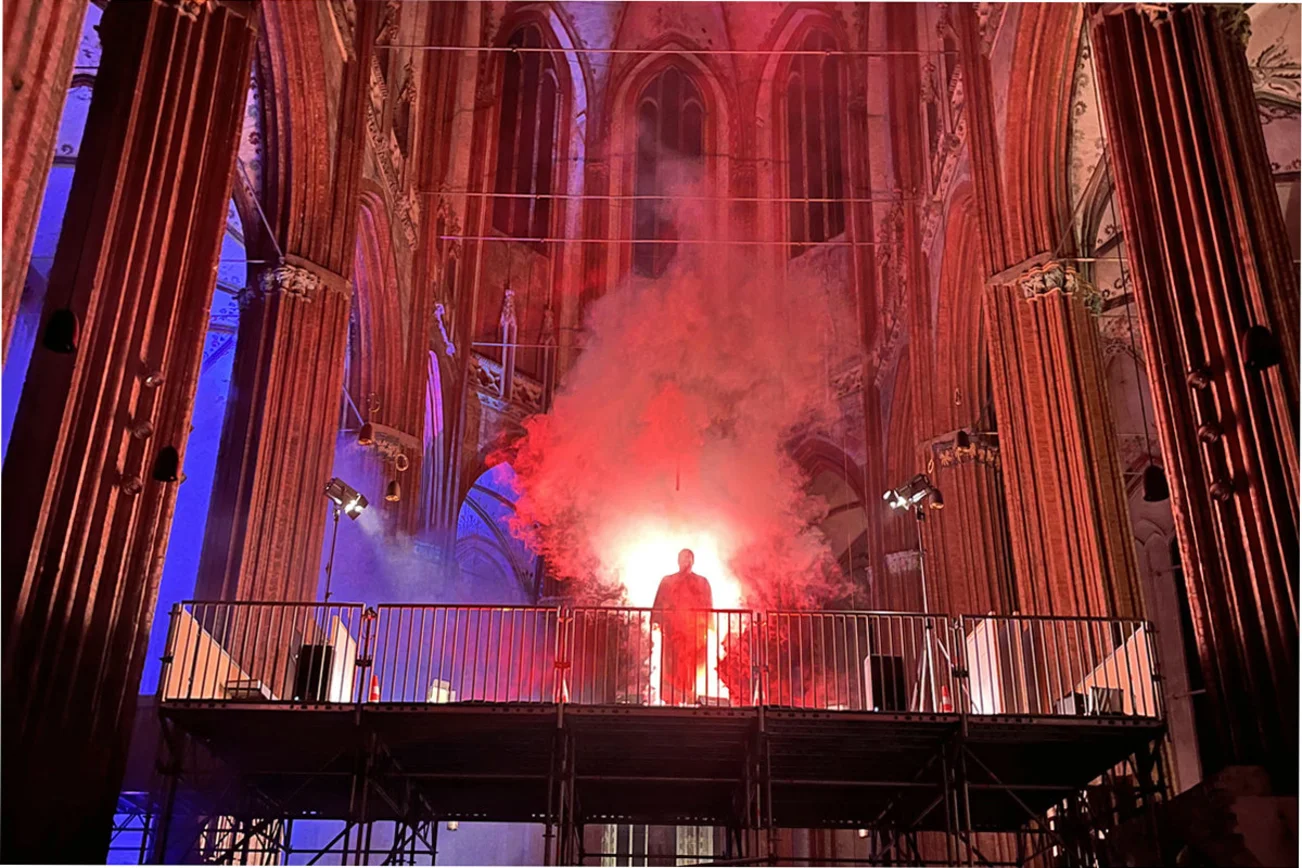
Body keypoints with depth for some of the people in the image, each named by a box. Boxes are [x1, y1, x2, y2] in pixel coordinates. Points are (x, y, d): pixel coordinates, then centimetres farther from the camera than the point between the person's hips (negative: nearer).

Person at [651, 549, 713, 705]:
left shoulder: (702, 582, 15)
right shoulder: (667, 581, 16)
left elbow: (708, 607, 10)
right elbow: (659, 604, 9)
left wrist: (706, 628, -1)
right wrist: (656, 621, -6)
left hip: (695, 631, 0)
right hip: (672, 631, 0)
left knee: (692, 667, -6)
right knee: (672, 667, -7)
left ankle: (689, 700, -3)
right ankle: (671, 701, -6)